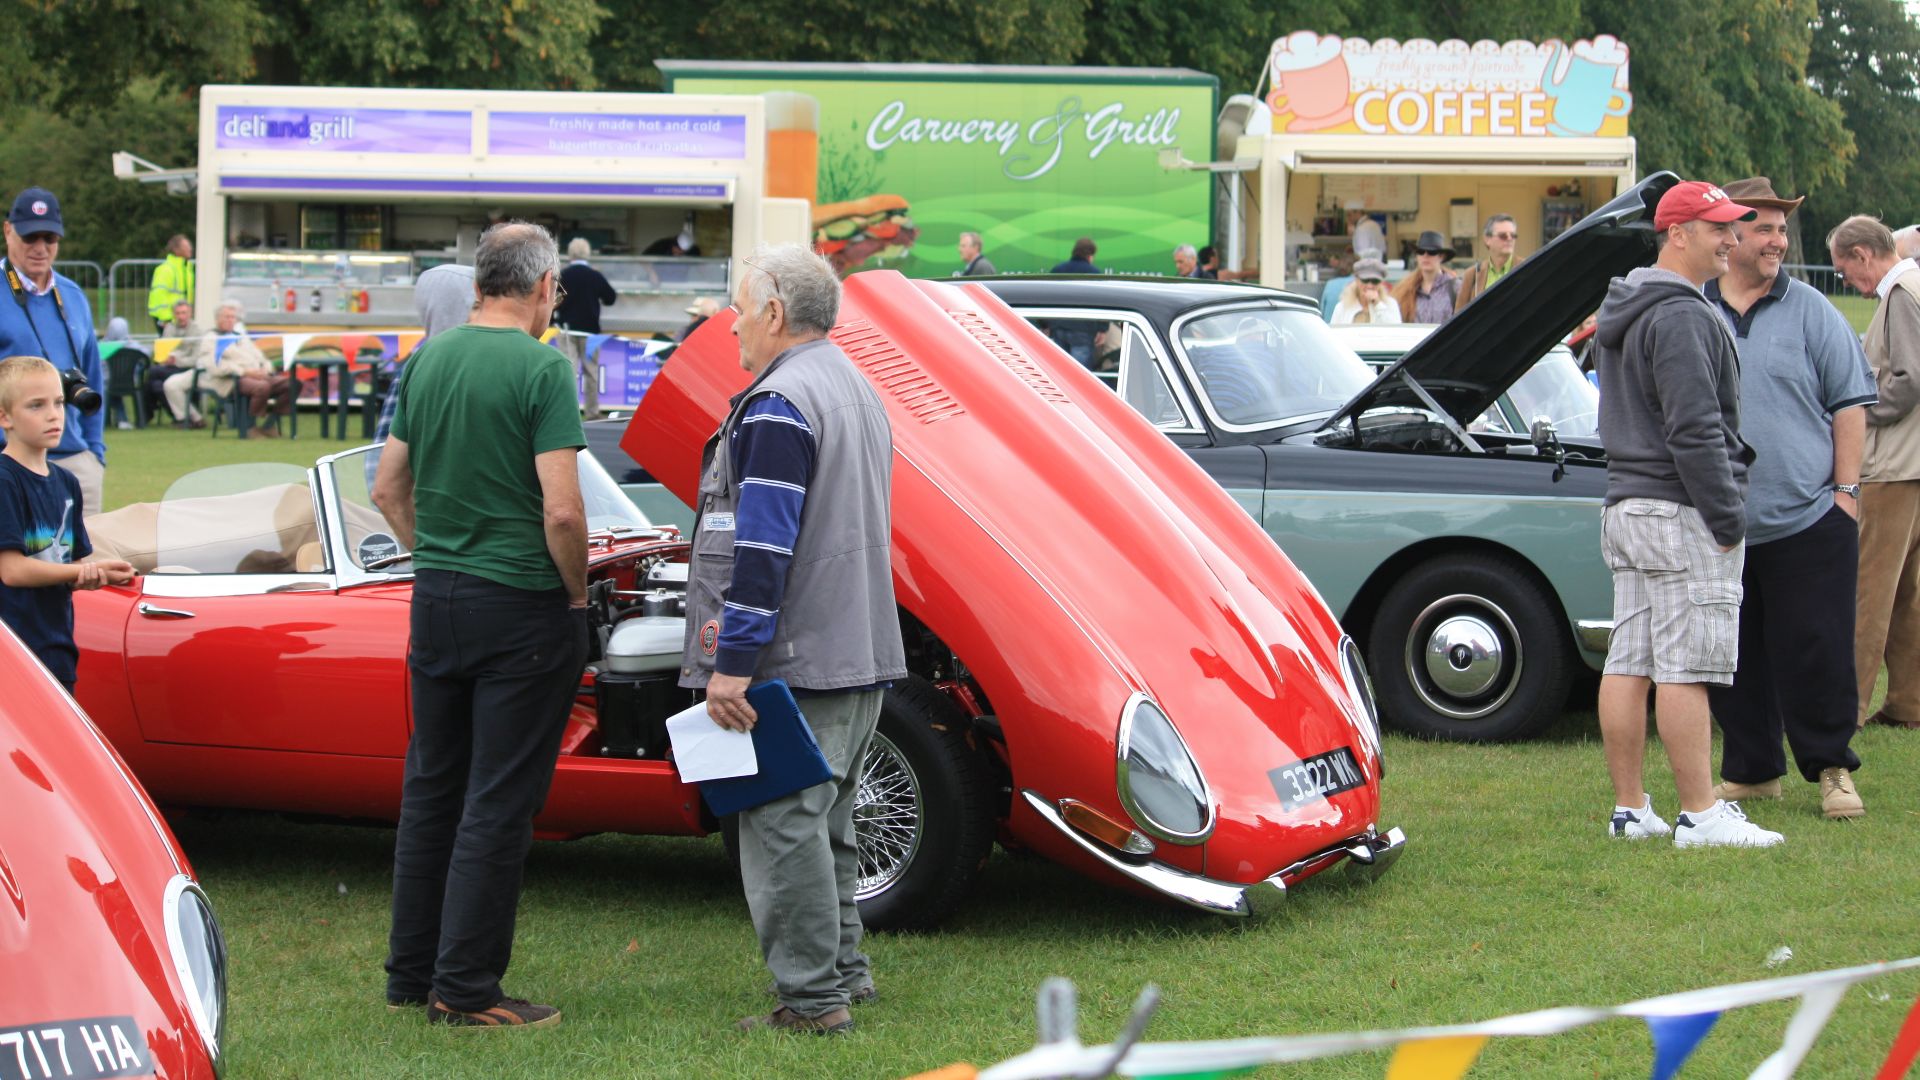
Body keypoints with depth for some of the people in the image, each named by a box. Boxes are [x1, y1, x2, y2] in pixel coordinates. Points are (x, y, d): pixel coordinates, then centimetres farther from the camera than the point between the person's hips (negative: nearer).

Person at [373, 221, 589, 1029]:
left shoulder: (426, 361, 6)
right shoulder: (542, 369, -15)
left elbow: (388, 489, 12)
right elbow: (562, 512, -20)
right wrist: (576, 593, -5)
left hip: (435, 599, 7)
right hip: (521, 609, -7)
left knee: (430, 789, 15)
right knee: (498, 804, 0)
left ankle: (411, 972, 22)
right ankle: (466, 991, 3)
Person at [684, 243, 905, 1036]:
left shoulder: (780, 404, -16)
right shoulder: (856, 391, 17)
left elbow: (764, 545, -22)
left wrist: (733, 660, -22)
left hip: (795, 664, -10)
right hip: (860, 657, 10)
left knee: (781, 827, -6)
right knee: (822, 822, 19)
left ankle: (811, 999, -5)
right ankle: (841, 971, 26)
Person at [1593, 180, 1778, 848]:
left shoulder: (1621, 315, 18)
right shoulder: (1681, 316, -15)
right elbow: (1695, 429, -20)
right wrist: (1727, 517, -16)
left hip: (1624, 508, 10)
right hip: (1681, 516, -10)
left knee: (1628, 662, 8)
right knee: (1686, 668, -8)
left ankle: (1630, 809, 12)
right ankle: (1700, 815, -7)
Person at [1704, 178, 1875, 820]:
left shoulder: (1809, 311, 4)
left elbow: (1851, 404, 5)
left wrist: (1846, 488, -2)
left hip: (1807, 522, -2)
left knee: (1816, 653, -1)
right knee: (1733, 658, 8)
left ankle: (1831, 768, 11)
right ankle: (1750, 770, 20)